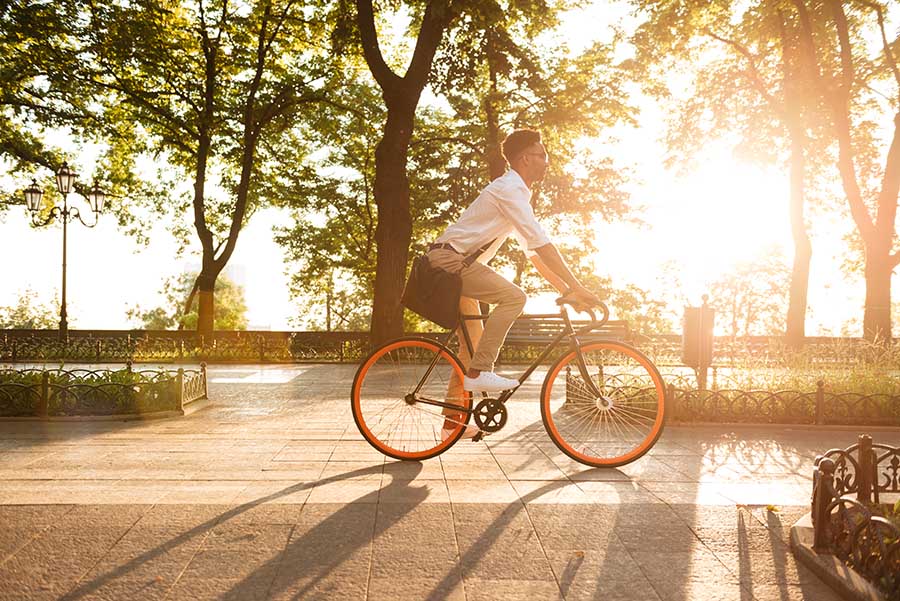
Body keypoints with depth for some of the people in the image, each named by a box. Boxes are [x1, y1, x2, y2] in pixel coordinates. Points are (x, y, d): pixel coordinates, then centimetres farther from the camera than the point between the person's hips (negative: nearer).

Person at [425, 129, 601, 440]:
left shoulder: (516, 192, 18)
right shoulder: (510, 189, -14)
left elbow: (533, 252, 17)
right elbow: (541, 245, -22)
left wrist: (566, 290, 10)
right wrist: (577, 288, -21)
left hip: (453, 263, 10)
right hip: (450, 258, -10)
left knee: (472, 342, 11)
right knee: (513, 297, -23)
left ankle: (453, 419, 17)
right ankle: (479, 372, -18)